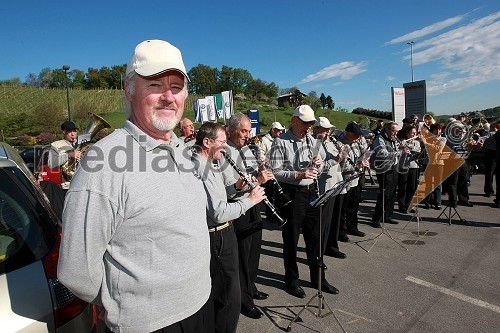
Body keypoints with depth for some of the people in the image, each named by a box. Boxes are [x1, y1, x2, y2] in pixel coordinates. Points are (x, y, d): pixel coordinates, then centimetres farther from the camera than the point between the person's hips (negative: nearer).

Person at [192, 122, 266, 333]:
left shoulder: (206, 165, 10)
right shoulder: (203, 169, -24)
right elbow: (219, 213, -28)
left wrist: (236, 187, 5)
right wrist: (250, 200, -18)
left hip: (218, 235, 11)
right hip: (218, 237, -11)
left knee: (217, 293, 26)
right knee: (229, 298, 3)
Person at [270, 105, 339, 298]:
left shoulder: (312, 141, 11)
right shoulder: (280, 142, -8)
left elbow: (324, 163, 21)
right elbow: (276, 172, -14)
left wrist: (319, 163, -1)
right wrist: (298, 175, -25)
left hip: (312, 193, 6)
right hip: (292, 195, -6)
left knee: (315, 238, 15)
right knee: (291, 240, 7)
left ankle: (318, 278, 32)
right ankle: (291, 280, 25)